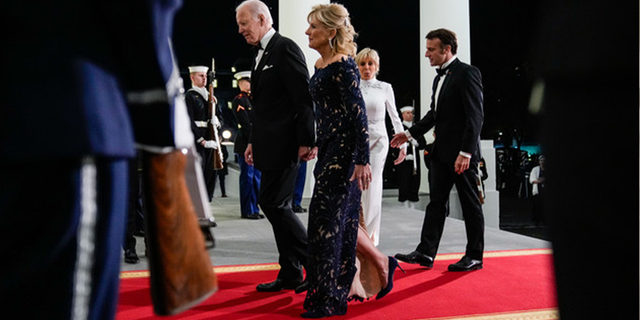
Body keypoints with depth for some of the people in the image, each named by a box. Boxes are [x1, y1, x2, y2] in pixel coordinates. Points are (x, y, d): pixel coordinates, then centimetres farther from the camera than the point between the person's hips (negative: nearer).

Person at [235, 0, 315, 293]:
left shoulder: (285, 48, -10)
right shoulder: (262, 54, 19)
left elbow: (303, 98, -17)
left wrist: (307, 141, -20)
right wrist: (253, 141, 20)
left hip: (283, 144, -10)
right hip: (270, 147, 10)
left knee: (273, 204, -10)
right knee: (276, 206, 10)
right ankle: (290, 275, 17)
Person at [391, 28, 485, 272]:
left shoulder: (467, 73, -13)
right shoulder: (439, 78, 15)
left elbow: (475, 116, -19)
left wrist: (465, 152, -23)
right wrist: (410, 133, 17)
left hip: (462, 152, -9)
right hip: (442, 152, 9)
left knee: (470, 204, 3)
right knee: (436, 202, 8)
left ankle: (475, 256, 13)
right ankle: (426, 252, 11)